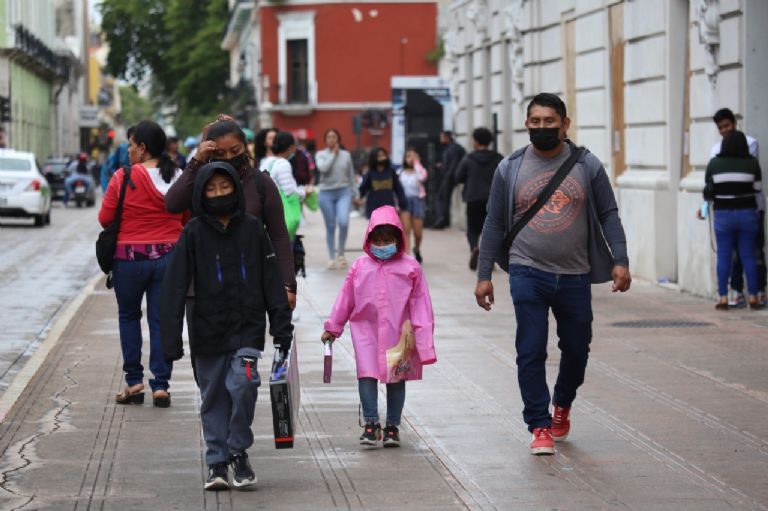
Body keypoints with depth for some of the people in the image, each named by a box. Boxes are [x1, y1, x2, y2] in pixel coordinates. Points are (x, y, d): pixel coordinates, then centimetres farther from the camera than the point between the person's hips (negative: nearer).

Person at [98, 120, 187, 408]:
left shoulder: (123, 178, -12)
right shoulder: (179, 178, 0)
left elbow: (105, 219, -6)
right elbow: (188, 219, 7)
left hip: (130, 257, -3)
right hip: (169, 257, 3)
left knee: (129, 316, 14)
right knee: (161, 320, 7)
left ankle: (134, 381, 11)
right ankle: (161, 385, 5)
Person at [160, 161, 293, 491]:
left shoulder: (253, 229, 1)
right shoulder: (194, 233, -3)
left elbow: (272, 281, 5)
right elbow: (175, 287, -4)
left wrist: (282, 326, 3)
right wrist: (171, 338, -9)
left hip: (247, 329, -1)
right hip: (207, 333, 1)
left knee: (242, 383, -19)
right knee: (213, 398, 7)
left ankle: (239, 451, 0)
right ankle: (217, 462, 19)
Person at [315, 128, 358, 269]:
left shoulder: (346, 155, 9)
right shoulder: (321, 154, 4)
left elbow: (351, 176, 14)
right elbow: (322, 168, -16)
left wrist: (355, 194, 14)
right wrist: (333, 154, -7)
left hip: (343, 191, 0)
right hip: (326, 193, 0)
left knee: (343, 222, -19)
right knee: (330, 227, 3)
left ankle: (341, 252, 1)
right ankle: (331, 258, 13)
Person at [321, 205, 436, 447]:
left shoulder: (409, 267, -2)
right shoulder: (360, 267, 2)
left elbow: (419, 302, -1)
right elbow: (345, 299, 7)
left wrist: (415, 331, -7)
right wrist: (332, 328, 10)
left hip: (398, 332, -1)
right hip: (366, 329, 1)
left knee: (396, 378, 7)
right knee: (367, 375, -11)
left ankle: (392, 426, 16)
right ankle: (371, 423, -7)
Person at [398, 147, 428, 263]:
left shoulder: (420, 170, -1)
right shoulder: (401, 172, 8)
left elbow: (422, 177, -26)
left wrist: (416, 163, -17)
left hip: (417, 200, -1)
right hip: (404, 201, 1)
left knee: (418, 232, 5)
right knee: (406, 229, -12)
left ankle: (417, 250, 35)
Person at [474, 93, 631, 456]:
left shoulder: (587, 166, 2)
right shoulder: (510, 168, 2)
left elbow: (608, 215, 5)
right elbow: (494, 224, 6)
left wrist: (620, 261, -7)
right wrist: (484, 275, 3)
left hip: (575, 276, 1)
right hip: (528, 273, -1)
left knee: (576, 349, 11)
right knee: (531, 352, -7)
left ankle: (563, 404, 38)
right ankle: (540, 427, -1)